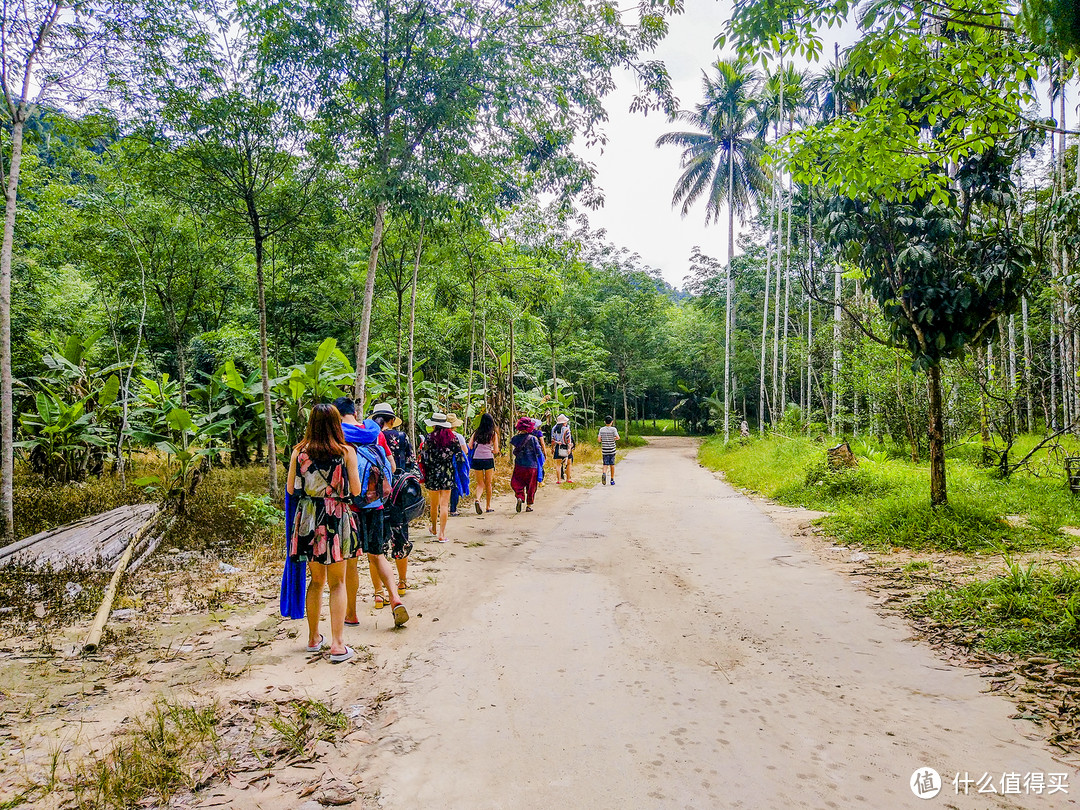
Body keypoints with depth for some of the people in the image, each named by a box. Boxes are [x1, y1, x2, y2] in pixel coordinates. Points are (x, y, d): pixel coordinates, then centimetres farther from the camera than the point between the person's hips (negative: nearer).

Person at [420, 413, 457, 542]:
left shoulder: (430, 438, -8)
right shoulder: (453, 437, -1)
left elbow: (424, 458, -7)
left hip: (433, 473, -1)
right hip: (447, 474, 1)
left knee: (434, 504, 14)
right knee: (444, 504, 2)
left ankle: (434, 528, 36)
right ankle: (442, 534, -2)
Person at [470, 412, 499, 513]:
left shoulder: (476, 432, 5)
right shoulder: (493, 434, 0)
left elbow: (470, 446, -1)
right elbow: (496, 451, -2)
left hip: (477, 459, 2)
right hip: (488, 459, -2)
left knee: (480, 483, 11)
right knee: (488, 483, 12)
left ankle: (477, 499, -17)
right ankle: (488, 506, 18)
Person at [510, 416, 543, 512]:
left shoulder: (516, 438, -2)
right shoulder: (533, 438, -10)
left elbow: (514, 451, 7)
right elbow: (538, 452, -8)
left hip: (519, 465, 1)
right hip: (532, 466, -1)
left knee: (517, 484, 11)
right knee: (531, 486, 11)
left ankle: (520, 498, -15)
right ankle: (529, 505, 15)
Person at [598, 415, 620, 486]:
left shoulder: (601, 429, 1)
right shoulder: (613, 429, -6)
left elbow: (599, 439, -2)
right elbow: (617, 437, -13)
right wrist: (613, 439, 8)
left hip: (604, 449, 1)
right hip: (612, 449, -1)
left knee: (605, 464, 3)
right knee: (612, 464, 10)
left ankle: (604, 473, -29)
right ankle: (612, 480, 16)